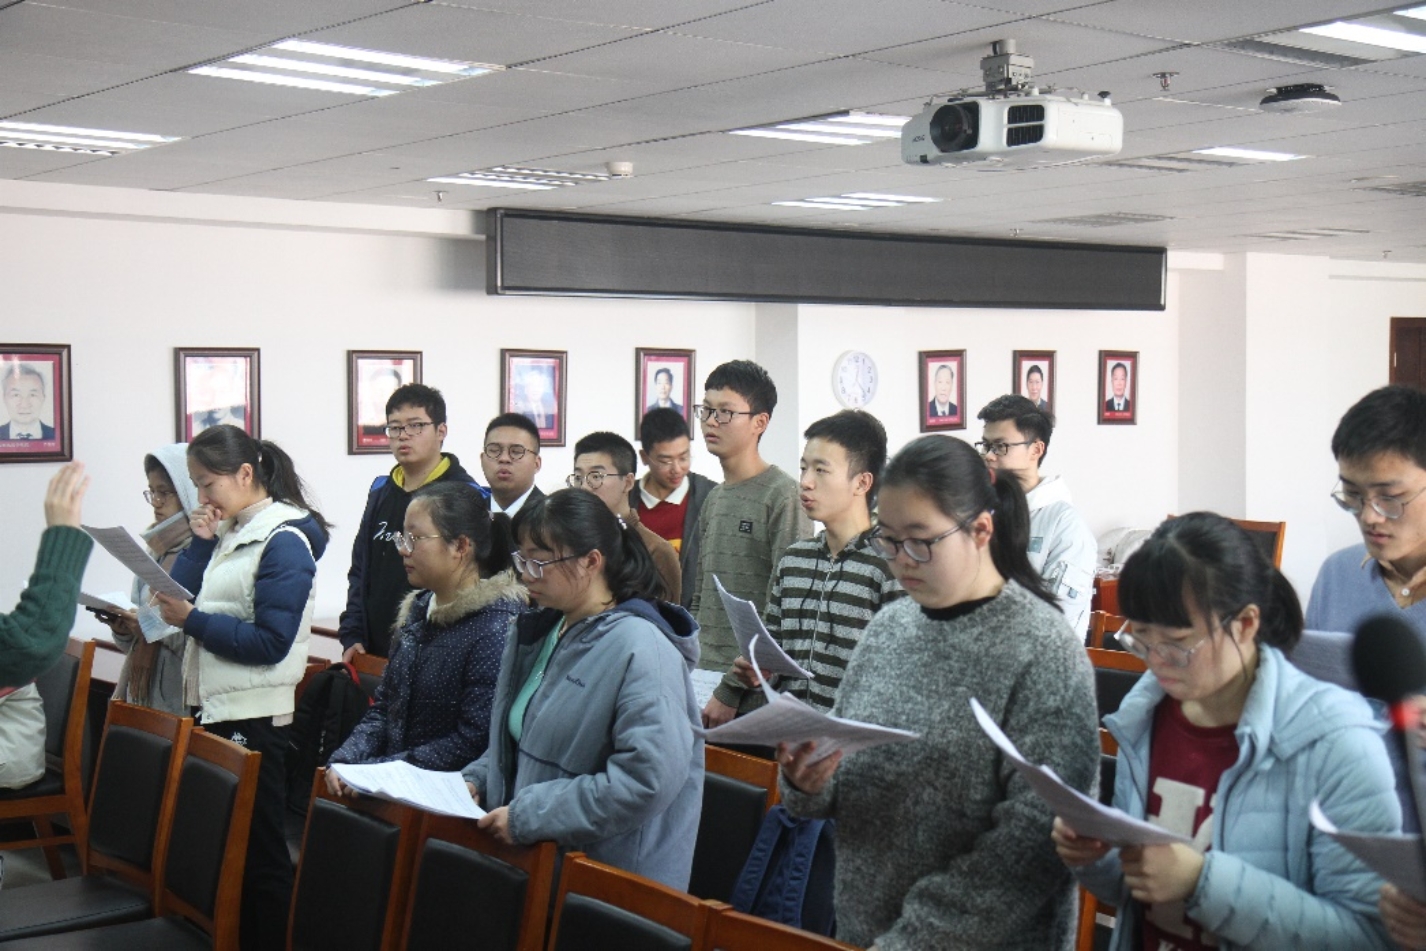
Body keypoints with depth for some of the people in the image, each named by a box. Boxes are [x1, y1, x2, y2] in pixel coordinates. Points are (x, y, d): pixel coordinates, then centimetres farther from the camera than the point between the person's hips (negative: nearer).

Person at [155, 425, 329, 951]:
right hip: (215, 706, 8)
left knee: (259, 849, 1)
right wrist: (200, 542, -2)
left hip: (253, 717, -8)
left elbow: (270, 642, -18)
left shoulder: (284, 541, -13)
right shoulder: (228, 531, 12)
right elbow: (179, 592, 8)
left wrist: (192, 620, -20)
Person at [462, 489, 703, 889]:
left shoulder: (640, 650, -18)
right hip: (531, 858, 7)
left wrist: (527, 816, -22)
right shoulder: (536, 633, 11)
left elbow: (648, 779, -26)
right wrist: (478, 780, 4)